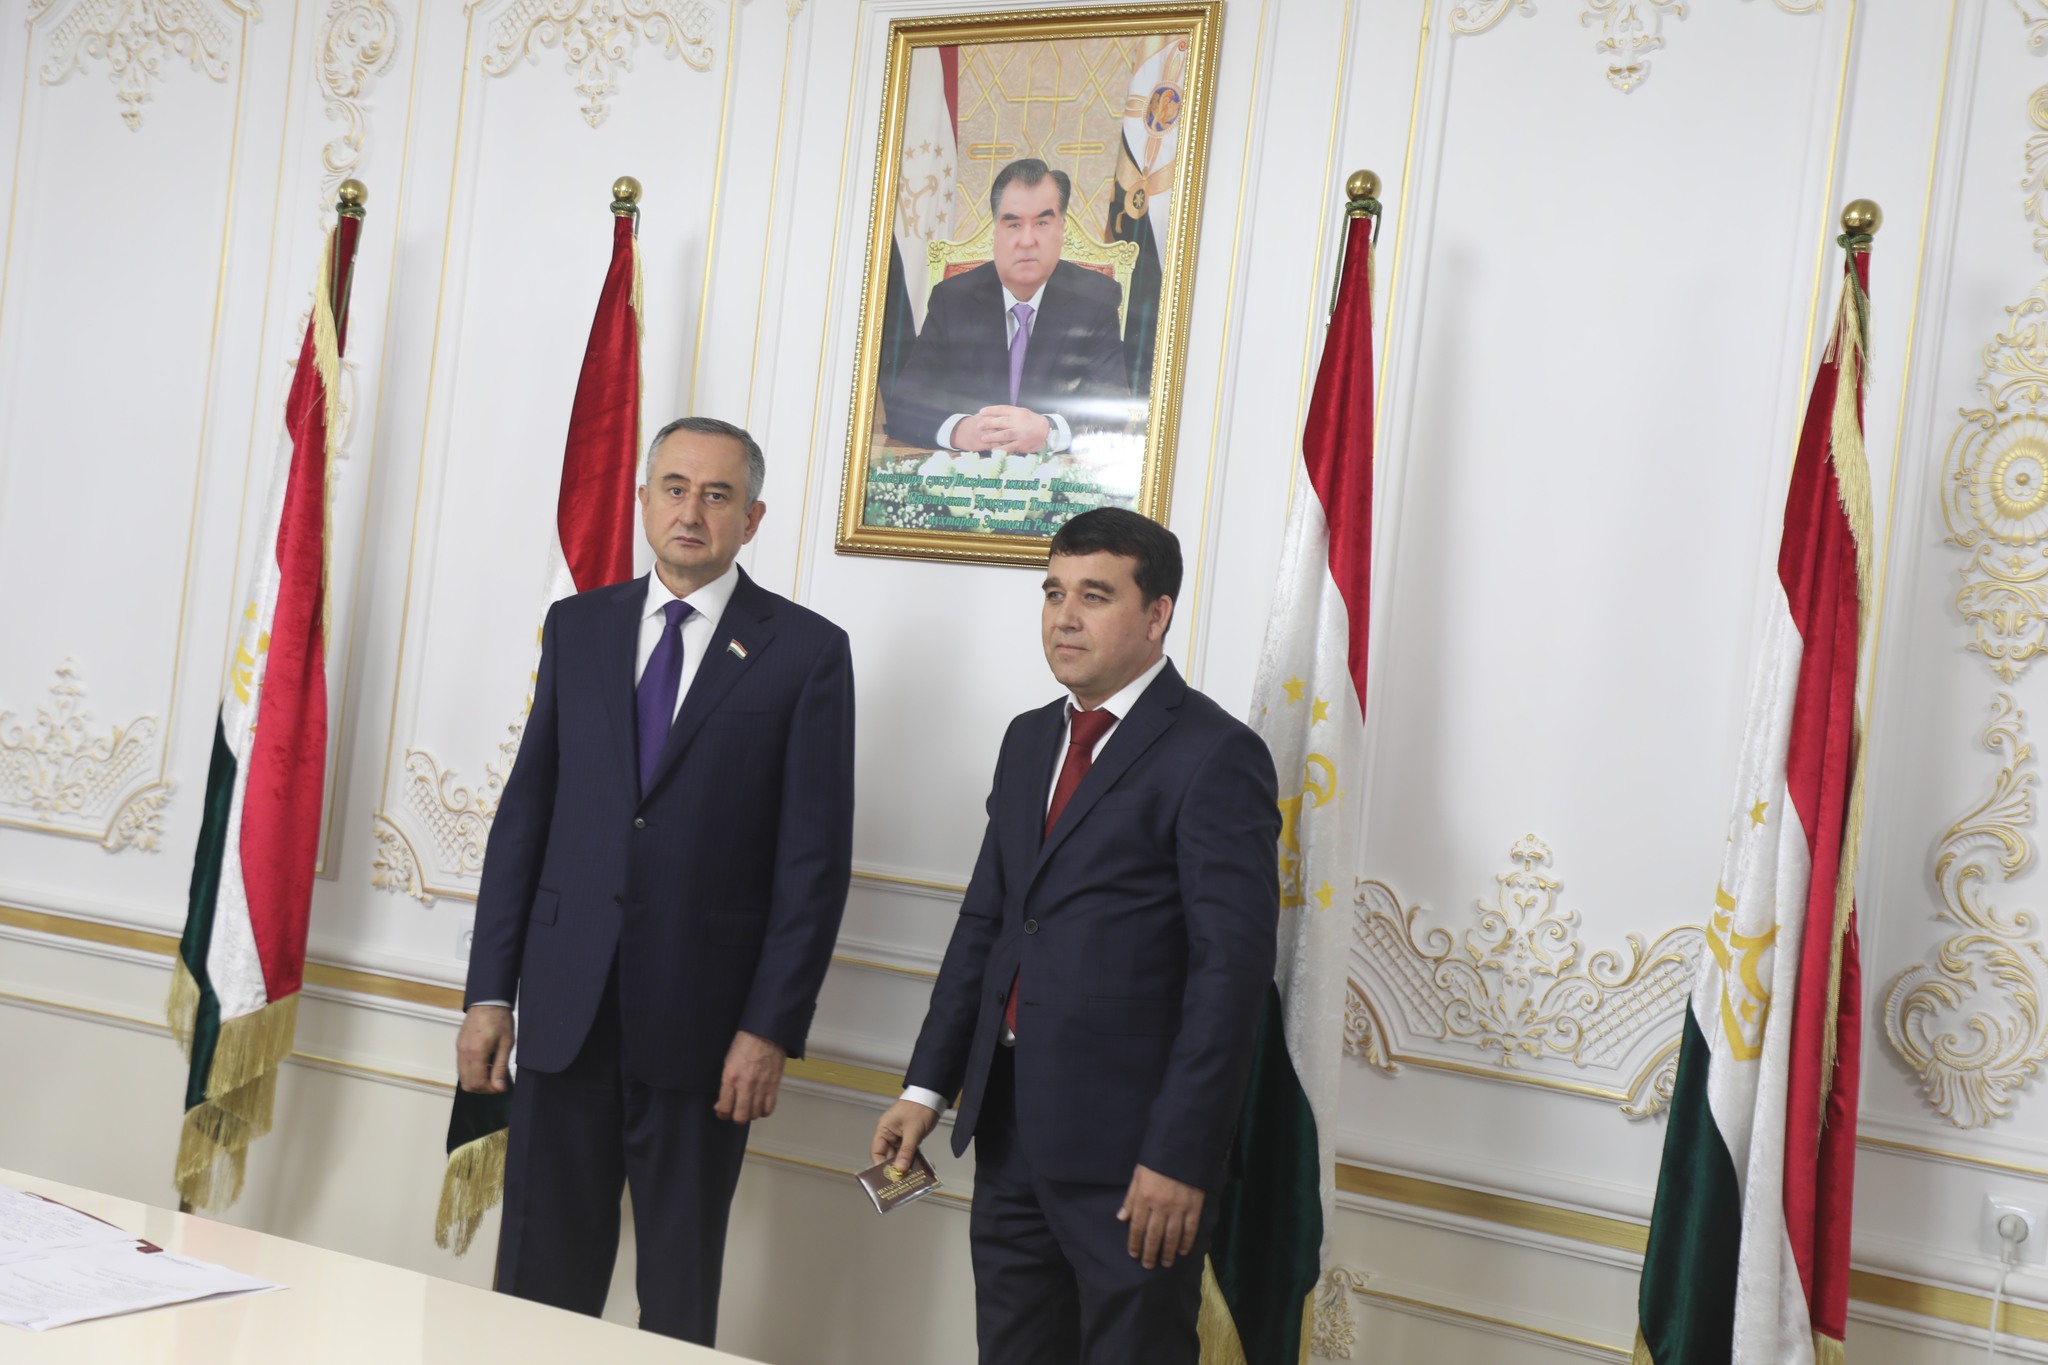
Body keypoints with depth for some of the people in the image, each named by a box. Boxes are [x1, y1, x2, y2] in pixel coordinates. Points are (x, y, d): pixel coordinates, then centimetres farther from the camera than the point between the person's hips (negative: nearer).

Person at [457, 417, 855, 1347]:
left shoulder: (807, 651, -2)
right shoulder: (578, 626, 9)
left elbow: (815, 855, -5)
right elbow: (524, 813, 8)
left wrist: (772, 1027, -10)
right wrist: (489, 991, 4)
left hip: (701, 1017, -3)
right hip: (565, 1003, 3)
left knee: (680, 1286, 9)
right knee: (540, 1270, 8)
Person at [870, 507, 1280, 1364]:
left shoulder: (1215, 757, -11)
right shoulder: (1029, 741, 13)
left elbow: (1231, 971, -15)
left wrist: (1180, 1159, -18)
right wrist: (928, 1085, 10)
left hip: (1130, 1149, -7)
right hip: (1010, 1131, 7)